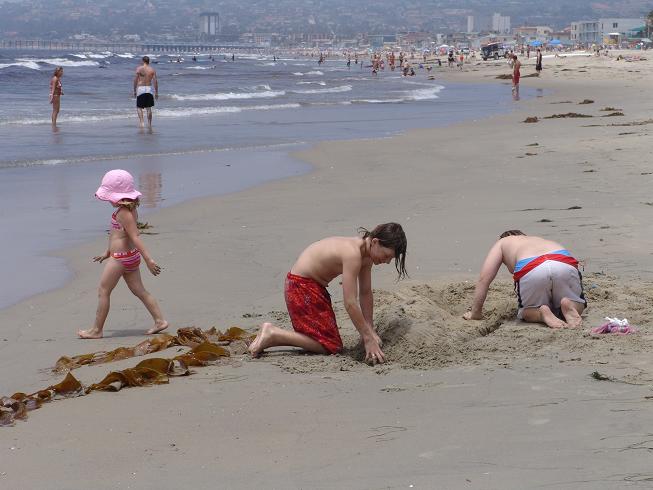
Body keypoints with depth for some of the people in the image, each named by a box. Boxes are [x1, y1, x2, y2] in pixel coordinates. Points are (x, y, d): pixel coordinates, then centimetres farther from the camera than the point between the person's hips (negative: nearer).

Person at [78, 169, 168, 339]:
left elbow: (135, 237, -26)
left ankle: (96, 330, 6)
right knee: (139, 290, 13)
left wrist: (148, 259, -29)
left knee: (103, 291, 0)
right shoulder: (130, 209, 10)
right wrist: (107, 253, 30)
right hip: (131, 255, 10)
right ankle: (159, 320, 10)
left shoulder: (123, 213, -21)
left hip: (121, 258, -10)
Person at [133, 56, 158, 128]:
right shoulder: (152, 70, 2)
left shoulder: (139, 69, -3)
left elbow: (135, 80, -5)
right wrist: (156, 92, 5)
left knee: (139, 107, 6)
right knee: (148, 108, 10)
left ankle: (142, 122, -11)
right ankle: (149, 124, 10)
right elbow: (155, 81, 0)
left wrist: (134, 90, 4)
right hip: (149, 89, 2)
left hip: (140, 89, -2)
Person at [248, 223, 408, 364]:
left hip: (315, 286, 10)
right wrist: (368, 339, -26)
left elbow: (365, 294, 9)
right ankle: (273, 335, -7)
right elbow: (350, 303, -31)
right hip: (301, 285, -10)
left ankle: (272, 333, 15)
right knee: (331, 346, -10)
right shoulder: (353, 254, -30)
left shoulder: (366, 253, 0)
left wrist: (370, 330, 5)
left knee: (330, 337, 12)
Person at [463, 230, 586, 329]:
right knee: (577, 305, 28)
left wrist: (475, 313, 29)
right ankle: (570, 306, -6)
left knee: (526, 312, 25)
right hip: (565, 265, 2)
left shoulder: (502, 243, 34)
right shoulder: (540, 240, 44)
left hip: (530, 271, -2)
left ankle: (541, 314, -8)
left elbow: (484, 279, 25)